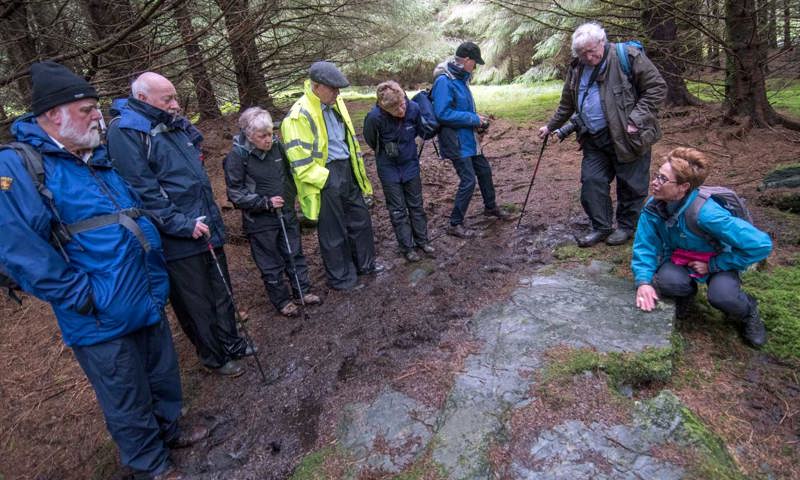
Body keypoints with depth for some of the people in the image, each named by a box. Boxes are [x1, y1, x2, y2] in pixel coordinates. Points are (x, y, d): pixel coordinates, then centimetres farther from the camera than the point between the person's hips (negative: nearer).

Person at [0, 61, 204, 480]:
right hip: (102, 321, -7)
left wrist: (156, 278, 14)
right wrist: (85, 297, -20)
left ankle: (168, 430, 49)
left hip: (149, 301, 7)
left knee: (164, 377, 24)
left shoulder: (99, 159, 9)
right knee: (128, 402, 13)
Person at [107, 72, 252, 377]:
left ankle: (230, 342, 38)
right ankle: (214, 358, 26)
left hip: (207, 228, 8)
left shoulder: (177, 125, 12)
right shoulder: (125, 132, -13)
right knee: (196, 304, 8)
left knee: (221, 291, 19)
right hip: (178, 240, -8)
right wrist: (183, 225, -22)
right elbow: (143, 191, -20)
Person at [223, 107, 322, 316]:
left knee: (295, 254, 15)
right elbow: (235, 194, -12)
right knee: (271, 264, 8)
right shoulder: (237, 157, -15)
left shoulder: (277, 146, -1)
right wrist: (265, 203, -19)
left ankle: (303, 290, 31)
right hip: (260, 221, -4)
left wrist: (291, 198, 11)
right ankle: (282, 300, 23)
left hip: (287, 214, 5)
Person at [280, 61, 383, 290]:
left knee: (360, 219, 20)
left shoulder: (335, 103, 6)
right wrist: (329, 179, -19)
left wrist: (355, 169, 18)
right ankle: (342, 279, 26)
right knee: (334, 232, 7)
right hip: (325, 180, -8)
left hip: (347, 171, 8)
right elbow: (301, 164, -22)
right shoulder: (299, 116, -20)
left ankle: (365, 263, 41)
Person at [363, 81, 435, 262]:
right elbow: (371, 141, -6)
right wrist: (385, 153, 3)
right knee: (398, 210, 7)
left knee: (416, 205, 15)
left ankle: (421, 240, 31)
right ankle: (407, 247, 20)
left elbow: (424, 131, 1)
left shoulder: (414, 108, -21)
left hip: (410, 164, 3)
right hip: (389, 168, -2)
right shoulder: (374, 117, -28)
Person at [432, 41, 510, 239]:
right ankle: (455, 224, 8)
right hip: (456, 142, -9)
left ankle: (490, 206, 42)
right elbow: (443, 114, -27)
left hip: (468, 139, 10)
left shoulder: (460, 78, 9)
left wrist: (477, 120, 3)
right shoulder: (444, 81, -20)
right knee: (468, 180, -7)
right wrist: (473, 119, -20)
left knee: (484, 170, 20)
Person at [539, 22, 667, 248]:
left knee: (630, 185, 5)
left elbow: (657, 87, -8)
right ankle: (601, 227, 16)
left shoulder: (629, 57, -8)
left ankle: (627, 225, 24)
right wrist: (550, 127, 25)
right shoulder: (577, 69, 10)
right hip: (594, 139, 5)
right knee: (591, 182, 2)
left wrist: (636, 119, -16)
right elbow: (567, 104, 23)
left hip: (627, 137, -5)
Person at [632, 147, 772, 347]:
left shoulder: (706, 213, -34)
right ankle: (686, 291, 9)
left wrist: (713, 264, -22)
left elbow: (761, 245, -30)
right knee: (665, 281, -31)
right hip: (678, 260, 3)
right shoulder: (653, 207, -20)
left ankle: (747, 311, 6)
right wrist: (643, 281, -31)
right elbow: (645, 246, -14)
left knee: (722, 296, -33)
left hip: (716, 261, -3)